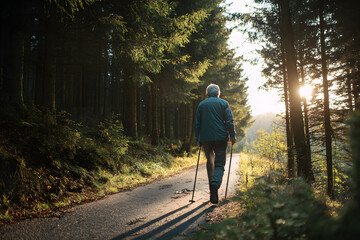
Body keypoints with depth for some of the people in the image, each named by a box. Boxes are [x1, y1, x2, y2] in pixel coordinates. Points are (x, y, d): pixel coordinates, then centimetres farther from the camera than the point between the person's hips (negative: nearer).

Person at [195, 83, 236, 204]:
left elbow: (197, 124, 12)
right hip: (221, 137, -2)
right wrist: (233, 136, 1)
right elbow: (230, 121, -4)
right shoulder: (223, 103, 5)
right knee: (220, 163, 2)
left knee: (210, 163, 13)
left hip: (206, 138, 2)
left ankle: (213, 194, 14)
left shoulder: (201, 105, 12)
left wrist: (198, 139, 17)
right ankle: (215, 183, -27)